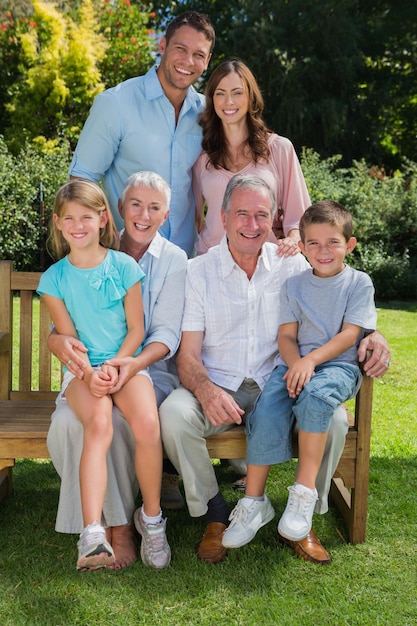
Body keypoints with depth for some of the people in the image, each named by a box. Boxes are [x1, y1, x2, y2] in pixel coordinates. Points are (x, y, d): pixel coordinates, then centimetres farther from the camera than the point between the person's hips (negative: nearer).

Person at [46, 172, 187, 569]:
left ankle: (119, 525, -11)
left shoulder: (173, 260, 4)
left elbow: (167, 332, -5)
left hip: (150, 370, -2)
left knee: (115, 422, -32)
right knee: (67, 422, -29)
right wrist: (60, 341, -22)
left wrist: (136, 363, -28)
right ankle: (98, 522, -13)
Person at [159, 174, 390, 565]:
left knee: (333, 417, -26)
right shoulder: (198, 271, 2)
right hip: (217, 388, -1)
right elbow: (188, 354, -4)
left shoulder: (292, 266, 8)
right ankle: (215, 515, -5)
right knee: (173, 414, -30)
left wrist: (371, 335, -13)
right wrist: (206, 391, -27)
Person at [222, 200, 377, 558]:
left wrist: (310, 360, -20)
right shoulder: (295, 285, 13)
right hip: (296, 363, 3)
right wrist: (295, 364, -16)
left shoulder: (359, 283, 4)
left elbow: (349, 334, -6)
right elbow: (286, 335, 6)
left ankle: (305, 492, -29)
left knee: (315, 393, -37)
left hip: (338, 366, -3)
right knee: (268, 407, -26)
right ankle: (254, 502, -17)